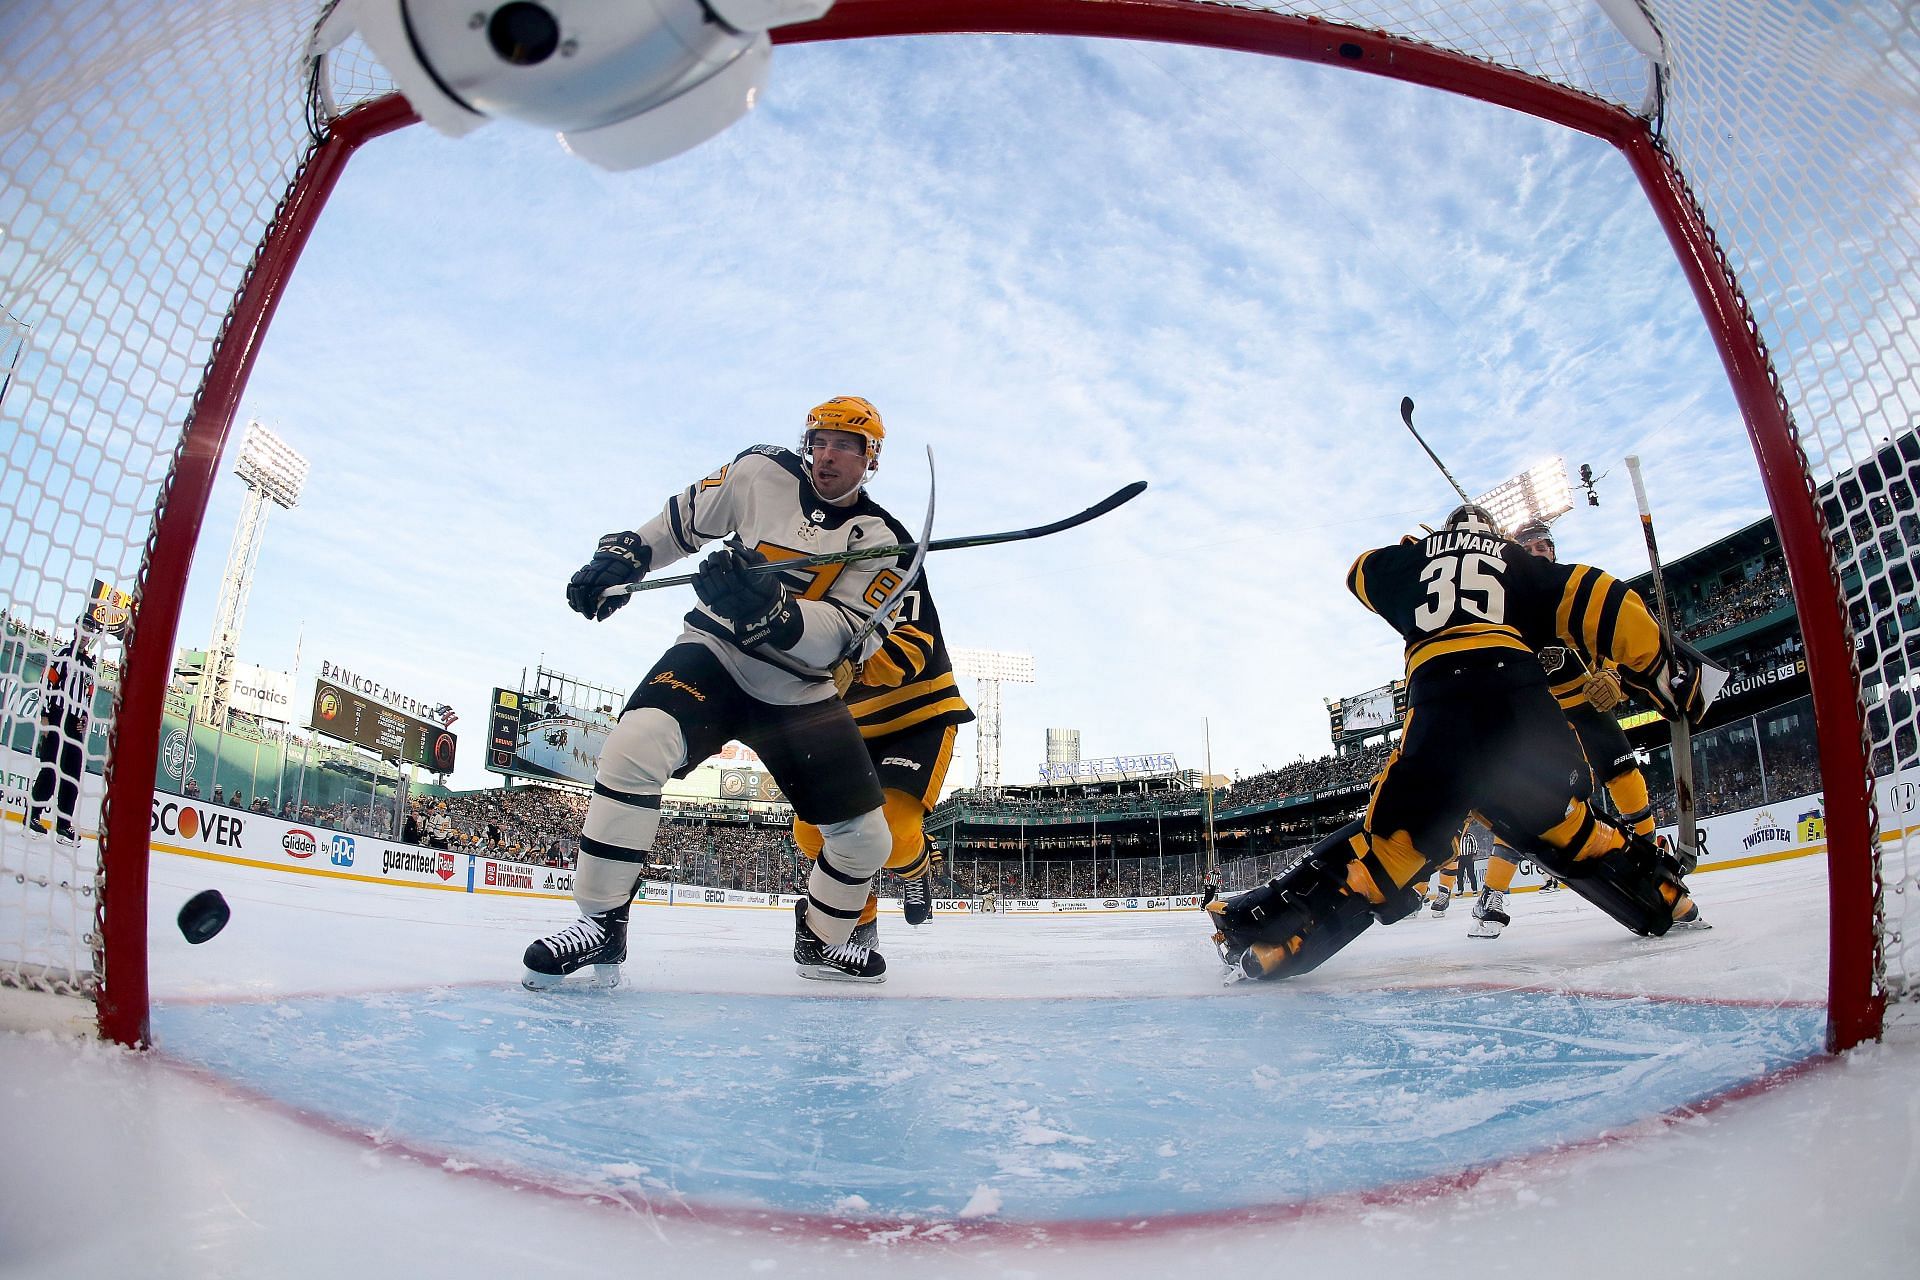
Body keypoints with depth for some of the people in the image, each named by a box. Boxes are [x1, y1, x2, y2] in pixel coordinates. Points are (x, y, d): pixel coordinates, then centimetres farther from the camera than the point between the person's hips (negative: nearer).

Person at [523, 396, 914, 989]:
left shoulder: (883, 543, -6)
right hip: (715, 656, -1)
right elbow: (683, 521, 13)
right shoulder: (762, 472, -3)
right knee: (635, 745, -31)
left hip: (800, 691, 2)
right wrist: (624, 552, -2)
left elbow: (845, 635, -19)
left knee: (867, 838, -1)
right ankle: (602, 925, -16)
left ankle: (822, 940, 29)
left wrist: (770, 605, -36)